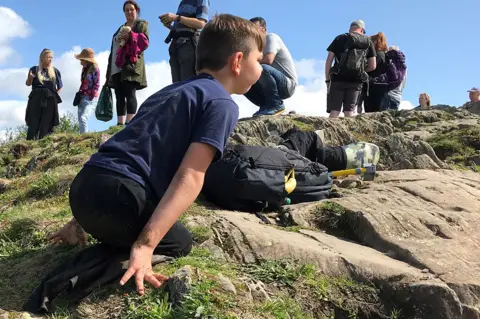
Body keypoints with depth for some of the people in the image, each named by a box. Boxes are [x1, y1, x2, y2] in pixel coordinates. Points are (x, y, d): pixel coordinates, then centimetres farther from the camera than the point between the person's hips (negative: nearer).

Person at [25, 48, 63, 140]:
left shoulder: (55, 71, 9)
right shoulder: (35, 69, 4)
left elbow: (60, 86, 17)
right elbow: (28, 84, 5)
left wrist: (55, 95, 3)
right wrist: (30, 78, -16)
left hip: (50, 100, 1)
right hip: (36, 98, -1)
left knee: (47, 123, -2)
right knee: (33, 122, -5)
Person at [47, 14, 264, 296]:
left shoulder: (170, 92, 26)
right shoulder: (223, 104, 1)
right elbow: (190, 177, -12)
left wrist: (85, 216, 30)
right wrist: (145, 245, -16)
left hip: (85, 187, 8)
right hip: (115, 194, -8)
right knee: (179, 243, 15)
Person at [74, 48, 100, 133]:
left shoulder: (95, 69, -9)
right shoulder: (84, 69, 13)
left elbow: (96, 85, -11)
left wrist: (91, 97, -14)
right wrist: (80, 93, 13)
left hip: (90, 98, -8)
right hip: (82, 97, 8)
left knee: (83, 117, -22)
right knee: (80, 119, 8)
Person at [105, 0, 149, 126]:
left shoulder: (142, 24, 9)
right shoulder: (120, 28, 28)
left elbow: (144, 41, -7)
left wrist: (130, 37, -19)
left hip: (131, 65, -7)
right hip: (117, 67, 7)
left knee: (130, 94, -17)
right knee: (119, 96, 0)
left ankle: (130, 123, -24)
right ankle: (120, 124, -2)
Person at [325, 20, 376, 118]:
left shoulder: (341, 38, 9)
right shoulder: (368, 42, 13)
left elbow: (328, 61, 2)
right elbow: (373, 66, 9)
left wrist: (327, 79, 7)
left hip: (338, 78, -1)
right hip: (356, 81, 1)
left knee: (334, 111, -4)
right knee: (349, 112, 3)